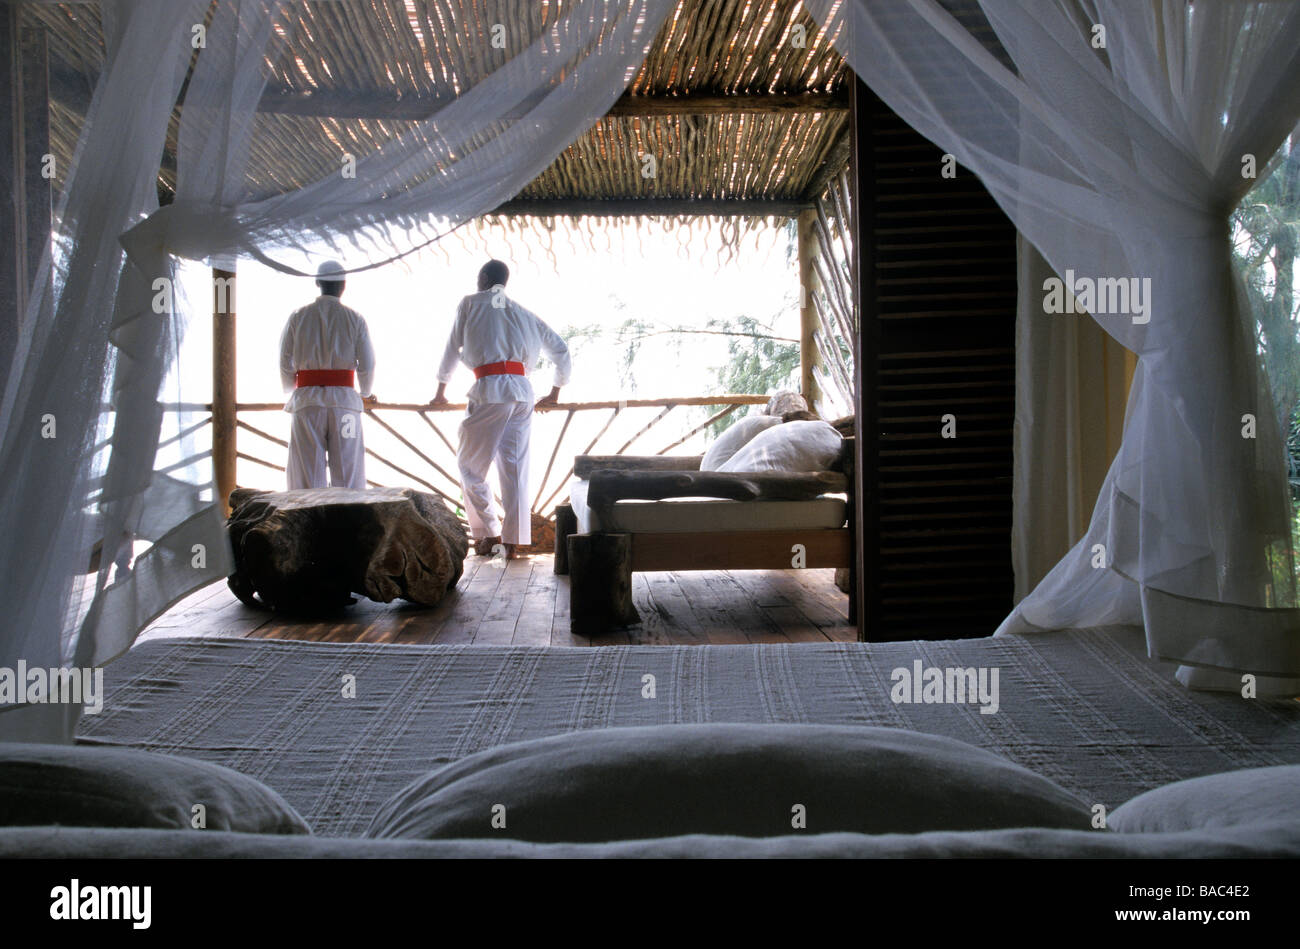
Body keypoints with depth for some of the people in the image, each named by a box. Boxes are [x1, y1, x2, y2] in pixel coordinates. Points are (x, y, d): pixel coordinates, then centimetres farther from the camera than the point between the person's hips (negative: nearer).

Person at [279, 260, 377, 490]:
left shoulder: (298, 317, 5)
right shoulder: (355, 319, 3)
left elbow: (285, 365, 4)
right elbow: (367, 366, 0)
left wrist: (292, 394, 23)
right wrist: (365, 394, 20)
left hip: (308, 402, 1)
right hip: (344, 401, -1)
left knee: (307, 478, 3)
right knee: (347, 476, 3)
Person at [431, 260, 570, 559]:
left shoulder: (470, 303, 11)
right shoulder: (522, 313, 22)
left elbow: (452, 348, 15)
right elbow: (561, 350, 24)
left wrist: (440, 391, 25)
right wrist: (555, 392, 33)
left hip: (489, 390, -4)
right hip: (522, 391, 5)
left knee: (469, 464, 8)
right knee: (515, 468, 5)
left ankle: (488, 532, 5)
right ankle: (513, 542, 4)